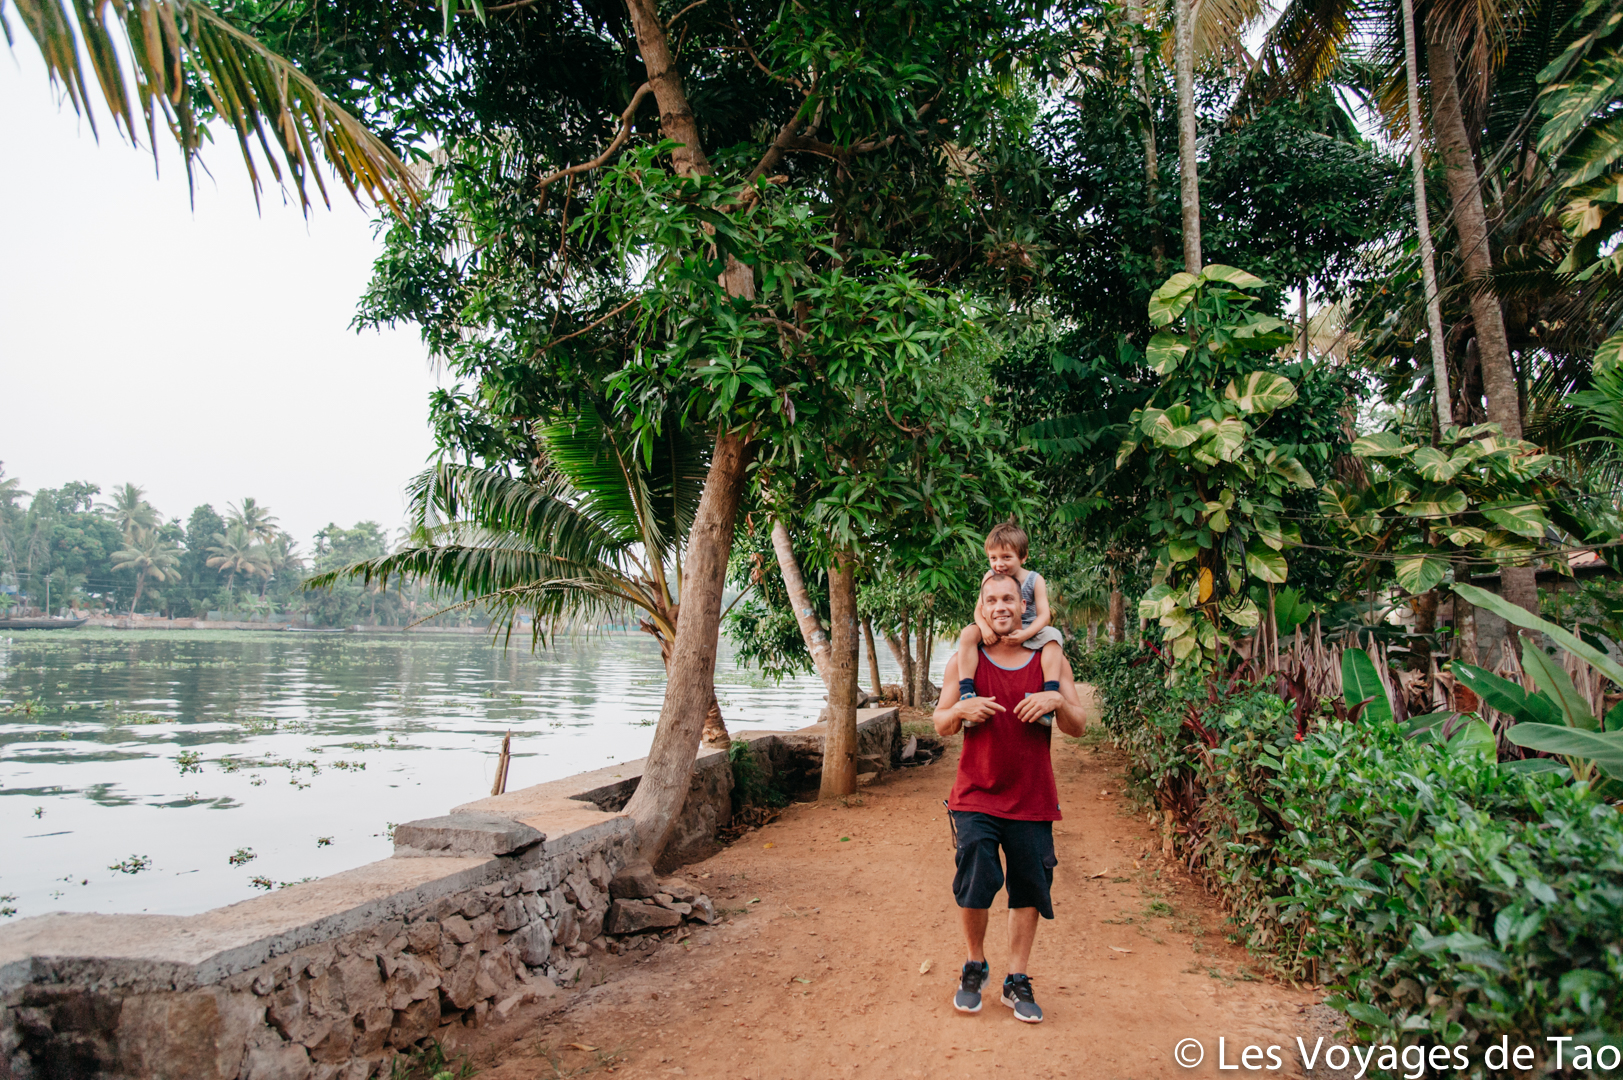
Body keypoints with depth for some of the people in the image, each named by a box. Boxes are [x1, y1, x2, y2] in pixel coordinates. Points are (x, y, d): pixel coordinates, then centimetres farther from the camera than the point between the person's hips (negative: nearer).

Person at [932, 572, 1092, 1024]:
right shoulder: (964, 660, 1)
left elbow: (1079, 726, 2)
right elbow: (940, 723, 5)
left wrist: (1056, 701, -19)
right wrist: (960, 709, -17)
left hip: (1032, 798, 1)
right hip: (976, 796, -1)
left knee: (1029, 889, 7)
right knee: (973, 885, -7)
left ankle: (1017, 981, 25)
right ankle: (974, 966, 21)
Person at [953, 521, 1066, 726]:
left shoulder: (1035, 580, -6)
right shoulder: (990, 578, -2)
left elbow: (1044, 614, -12)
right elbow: (979, 608, -5)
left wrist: (1025, 634, -30)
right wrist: (984, 627, -29)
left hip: (1028, 631, -1)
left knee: (1053, 637, -29)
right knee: (968, 633, -26)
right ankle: (966, 691, -32)